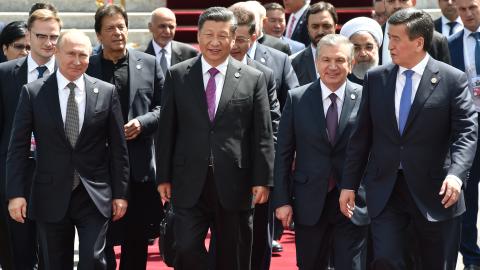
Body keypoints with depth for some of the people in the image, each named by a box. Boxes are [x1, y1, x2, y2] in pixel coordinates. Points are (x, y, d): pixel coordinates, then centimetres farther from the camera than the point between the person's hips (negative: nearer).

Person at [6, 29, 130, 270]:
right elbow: (18, 147, -1)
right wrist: (15, 193, -7)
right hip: (51, 196, 0)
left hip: (94, 196, 0)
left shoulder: (106, 92, 1)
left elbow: (118, 147, 5)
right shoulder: (33, 93, -1)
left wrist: (120, 193, 3)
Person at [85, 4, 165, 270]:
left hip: (141, 165, 2)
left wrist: (142, 122, -10)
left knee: (138, 240, 11)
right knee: (102, 240, 1)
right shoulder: (86, 67, 0)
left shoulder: (149, 64, 6)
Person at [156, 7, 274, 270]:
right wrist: (163, 177, 2)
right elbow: (166, 130, 5)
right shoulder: (177, 76, 4)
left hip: (234, 184, 0)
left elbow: (262, 135, 2)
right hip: (189, 184, 0)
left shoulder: (253, 79, 3)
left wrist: (262, 180, -3)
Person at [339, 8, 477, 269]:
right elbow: (361, 136, 9)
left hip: (434, 190, -2)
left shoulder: (452, 79, -4)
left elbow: (466, 131, -10)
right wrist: (349, 184, 6)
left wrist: (456, 174, -27)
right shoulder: (375, 78, 6)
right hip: (385, 191, 2)